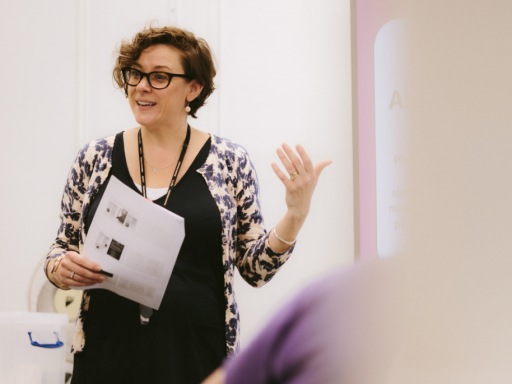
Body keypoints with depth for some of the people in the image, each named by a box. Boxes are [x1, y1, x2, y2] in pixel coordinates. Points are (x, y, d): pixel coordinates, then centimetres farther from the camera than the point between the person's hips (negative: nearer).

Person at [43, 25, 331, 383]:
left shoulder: (230, 162, 0)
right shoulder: (94, 159, 4)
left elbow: (257, 268, 2)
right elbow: (63, 246, 12)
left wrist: (296, 214, -12)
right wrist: (60, 268, -9)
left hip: (198, 355, -1)